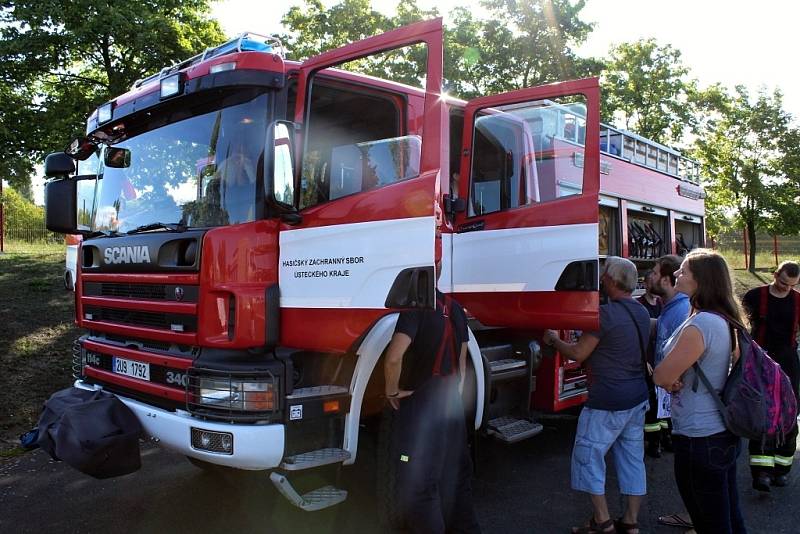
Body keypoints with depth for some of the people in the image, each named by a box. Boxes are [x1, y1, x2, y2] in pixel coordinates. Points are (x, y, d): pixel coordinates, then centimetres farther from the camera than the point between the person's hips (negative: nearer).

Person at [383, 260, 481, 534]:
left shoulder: (417, 307, -18)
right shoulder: (455, 309, 8)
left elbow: (394, 357, -30)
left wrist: (393, 391, -14)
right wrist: (453, 397, 20)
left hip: (421, 408, -8)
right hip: (453, 406, 8)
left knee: (417, 487, 3)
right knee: (455, 478, 21)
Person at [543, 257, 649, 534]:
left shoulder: (606, 313, -19)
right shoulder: (641, 312, 7)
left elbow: (578, 354, -14)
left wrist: (553, 339, 4)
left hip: (608, 401, -8)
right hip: (638, 397, 9)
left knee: (587, 455, 4)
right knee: (633, 458, 13)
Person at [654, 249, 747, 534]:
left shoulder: (699, 325, -24)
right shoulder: (724, 321, 5)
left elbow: (662, 377, -22)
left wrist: (671, 380, -1)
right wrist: (676, 379, -4)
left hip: (699, 439, -9)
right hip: (726, 434, 9)